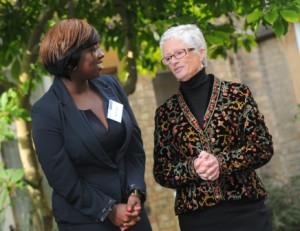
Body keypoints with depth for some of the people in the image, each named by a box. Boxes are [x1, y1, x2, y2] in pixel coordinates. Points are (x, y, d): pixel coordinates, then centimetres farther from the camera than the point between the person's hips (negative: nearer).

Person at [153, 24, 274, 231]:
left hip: (245, 208, -1)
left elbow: (263, 147, -3)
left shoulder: (237, 93, 1)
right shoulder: (165, 112, 6)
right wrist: (192, 168, -14)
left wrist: (222, 162, -17)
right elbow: (161, 172, 4)